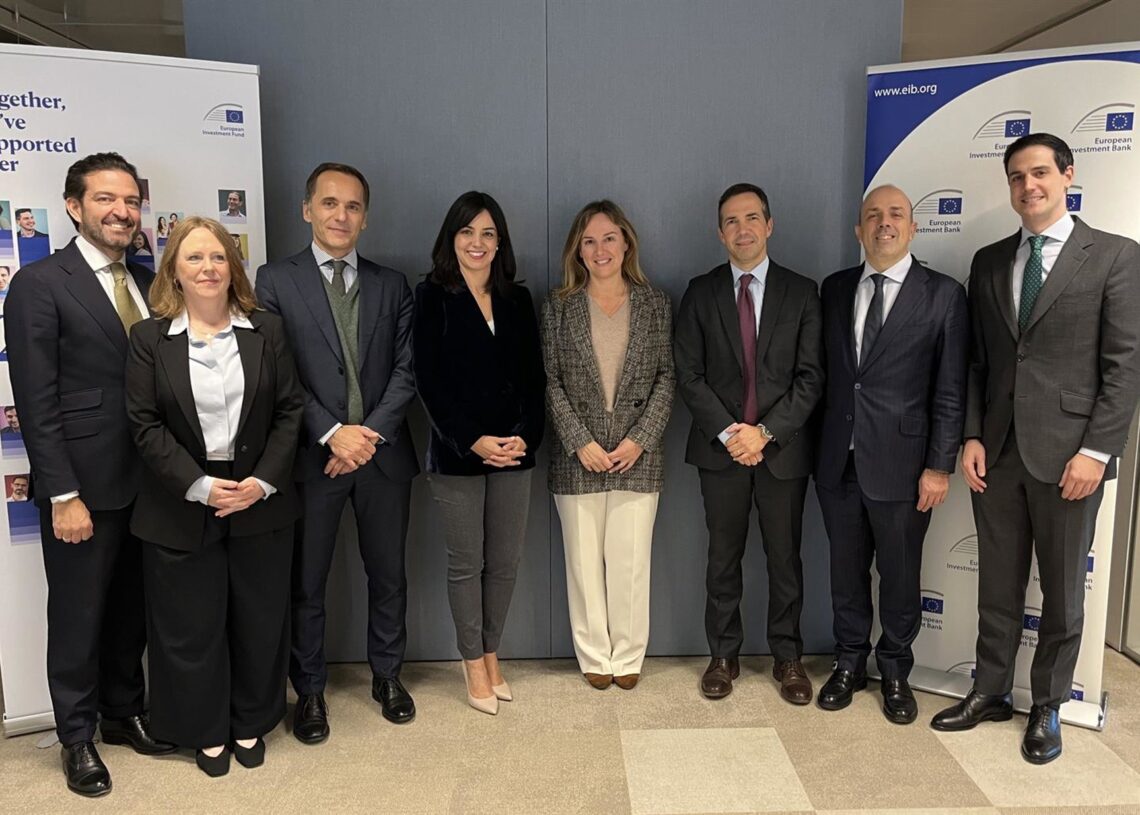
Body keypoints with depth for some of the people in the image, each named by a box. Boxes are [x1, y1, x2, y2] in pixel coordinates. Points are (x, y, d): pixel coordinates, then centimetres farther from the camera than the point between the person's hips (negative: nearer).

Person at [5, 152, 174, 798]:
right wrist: (63, 496, -15)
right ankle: (78, 737, 28)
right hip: (85, 487, -5)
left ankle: (124, 711, 37)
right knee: (79, 617, 10)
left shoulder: (148, 283, 9)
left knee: (132, 610, 18)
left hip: (147, 484, 5)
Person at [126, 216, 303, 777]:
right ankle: (205, 732, 30)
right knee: (191, 626, 10)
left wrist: (263, 482, -11)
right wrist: (200, 486, -16)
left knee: (259, 620, 12)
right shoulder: (149, 338, 0)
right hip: (182, 507, -1)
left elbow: (289, 411, 0)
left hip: (259, 502, 2)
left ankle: (251, 724, 32)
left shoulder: (267, 331, 3)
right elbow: (145, 424, -6)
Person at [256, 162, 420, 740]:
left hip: (382, 451, 3)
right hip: (312, 455, -2)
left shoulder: (391, 285, 9)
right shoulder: (275, 281, 0)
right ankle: (309, 689, 27)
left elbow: (407, 368, 1)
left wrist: (371, 432, -11)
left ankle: (387, 675, 32)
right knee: (306, 580, 8)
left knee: (388, 574, 13)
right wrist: (332, 433, -15)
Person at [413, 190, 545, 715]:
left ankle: (491, 655, 27)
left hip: (513, 450, 4)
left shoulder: (518, 299, 10)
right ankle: (473, 665, 22)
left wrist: (526, 436, -8)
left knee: (505, 561, 8)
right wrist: (473, 441, -15)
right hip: (457, 453, -3)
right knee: (466, 563, 6)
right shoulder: (432, 297, -1)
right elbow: (429, 380, -8)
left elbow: (534, 377, 6)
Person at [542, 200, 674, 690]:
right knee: (584, 562, 7)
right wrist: (580, 442, -9)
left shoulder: (655, 304, 6)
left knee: (631, 562, 5)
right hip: (578, 458, 0)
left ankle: (628, 656, 21)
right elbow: (550, 382, 0)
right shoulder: (558, 307, 4)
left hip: (637, 457, 0)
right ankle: (594, 656, 23)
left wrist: (639, 439, -8)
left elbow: (667, 378, 3)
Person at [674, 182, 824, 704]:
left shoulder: (801, 292, 3)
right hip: (720, 447, 0)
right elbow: (689, 375, -1)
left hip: (783, 447, 0)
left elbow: (810, 377, -3)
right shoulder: (700, 293, 4)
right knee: (723, 558, 9)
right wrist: (728, 433, -11)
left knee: (785, 558, 9)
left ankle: (787, 656, 25)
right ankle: (723, 655, 24)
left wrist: (764, 432, -13)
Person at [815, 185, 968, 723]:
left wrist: (940, 466, -9)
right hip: (838, 461, 3)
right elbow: (825, 372, 8)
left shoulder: (944, 295, -4)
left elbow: (950, 391, -6)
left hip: (901, 464, -3)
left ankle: (895, 672, 31)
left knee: (900, 575, 11)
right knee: (847, 571, 14)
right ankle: (850, 663, 33)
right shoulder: (834, 290, 7)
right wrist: (818, 445, 5)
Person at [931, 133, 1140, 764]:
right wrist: (972, 437, 1)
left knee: (1062, 592, 10)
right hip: (996, 452, 3)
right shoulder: (988, 261, 10)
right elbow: (976, 360, 10)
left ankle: (1047, 706, 27)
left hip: (1069, 454, -3)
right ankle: (990, 692, 29)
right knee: (997, 586, 13)